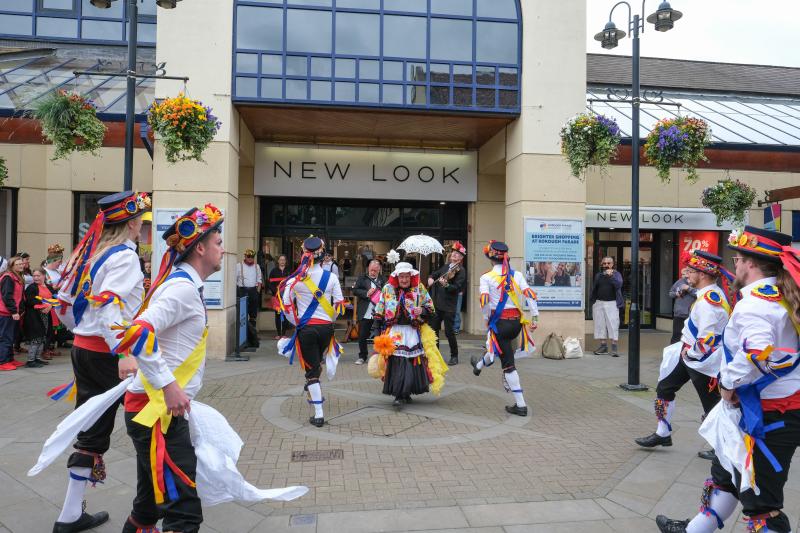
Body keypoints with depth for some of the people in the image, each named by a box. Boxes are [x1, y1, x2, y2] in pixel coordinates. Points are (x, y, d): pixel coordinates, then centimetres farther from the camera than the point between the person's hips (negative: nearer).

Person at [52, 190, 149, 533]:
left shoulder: (89, 252, 12)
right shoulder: (124, 256, -14)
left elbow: (64, 303, 17)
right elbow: (108, 303, -29)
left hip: (83, 348, 8)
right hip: (106, 354, -8)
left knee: (92, 430, 13)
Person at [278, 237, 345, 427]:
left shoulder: (295, 280, -8)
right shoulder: (331, 277, -5)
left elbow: (286, 305, -2)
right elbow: (339, 304, -1)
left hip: (305, 328, -2)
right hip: (326, 327, 2)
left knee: (311, 369, 4)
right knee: (318, 362, 27)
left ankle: (319, 414, 4)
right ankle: (312, 388, 47)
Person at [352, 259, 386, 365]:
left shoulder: (383, 280, 3)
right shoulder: (362, 278, 5)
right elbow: (355, 290, 0)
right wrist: (366, 293, -12)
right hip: (365, 314, 1)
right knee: (362, 336, 7)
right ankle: (362, 357, 22)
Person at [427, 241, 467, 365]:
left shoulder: (461, 271, -6)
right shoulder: (445, 267, 13)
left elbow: (457, 288, -17)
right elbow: (434, 274, 27)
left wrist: (446, 285, -32)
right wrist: (430, 278, 6)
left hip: (449, 305, -6)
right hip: (436, 303, 6)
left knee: (449, 331, -4)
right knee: (433, 329, 10)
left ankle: (454, 356, 11)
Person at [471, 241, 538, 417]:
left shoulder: (486, 277, -8)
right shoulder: (517, 275, 4)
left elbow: (485, 302, -16)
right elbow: (530, 295, -4)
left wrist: (487, 320, 0)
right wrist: (534, 318, -3)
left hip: (499, 322, -5)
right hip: (516, 322, 5)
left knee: (508, 363, 4)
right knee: (494, 347, 34)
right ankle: (479, 365, 54)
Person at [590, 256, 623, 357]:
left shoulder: (616, 274, 3)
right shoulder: (598, 275, 13)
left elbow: (618, 285, -14)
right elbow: (594, 289, 14)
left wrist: (611, 275, -20)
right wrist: (592, 301, 10)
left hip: (612, 303, -4)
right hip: (599, 302, 4)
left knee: (613, 324, -8)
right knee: (600, 325, 5)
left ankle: (614, 347, -6)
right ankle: (603, 345, 13)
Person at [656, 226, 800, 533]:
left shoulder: (753, 304, -22)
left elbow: (758, 352, -37)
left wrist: (729, 382, -21)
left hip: (769, 414, -10)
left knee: (759, 499, 1)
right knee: (726, 471, 24)